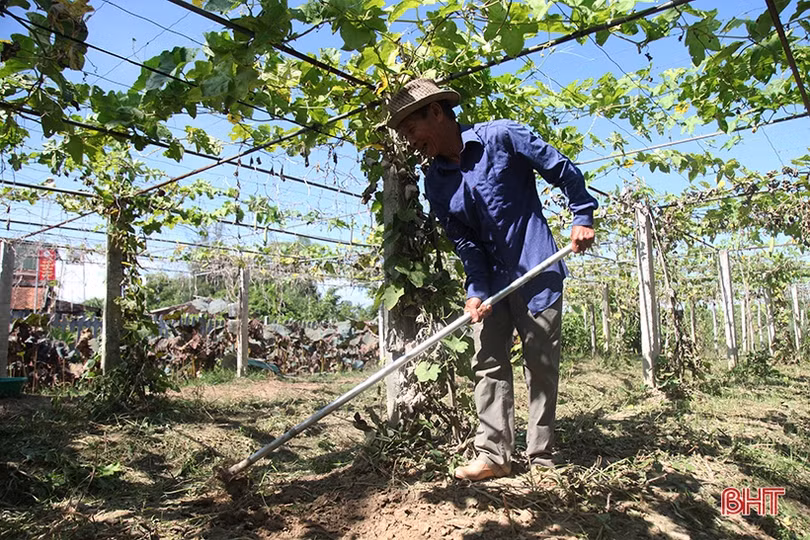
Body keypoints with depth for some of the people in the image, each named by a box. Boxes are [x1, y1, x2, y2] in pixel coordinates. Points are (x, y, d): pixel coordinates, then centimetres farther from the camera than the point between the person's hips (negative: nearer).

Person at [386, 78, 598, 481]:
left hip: (538, 273, -5)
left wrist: (583, 217, -5)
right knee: (488, 365, 4)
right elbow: (464, 243, -1)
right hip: (492, 281, 5)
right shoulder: (436, 183, 2)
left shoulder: (502, 137, -12)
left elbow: (564, 171, -3)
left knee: (542, 366, 3)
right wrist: (475, 290, -11)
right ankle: (493, 454, 11)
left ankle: (542, 457, 15)